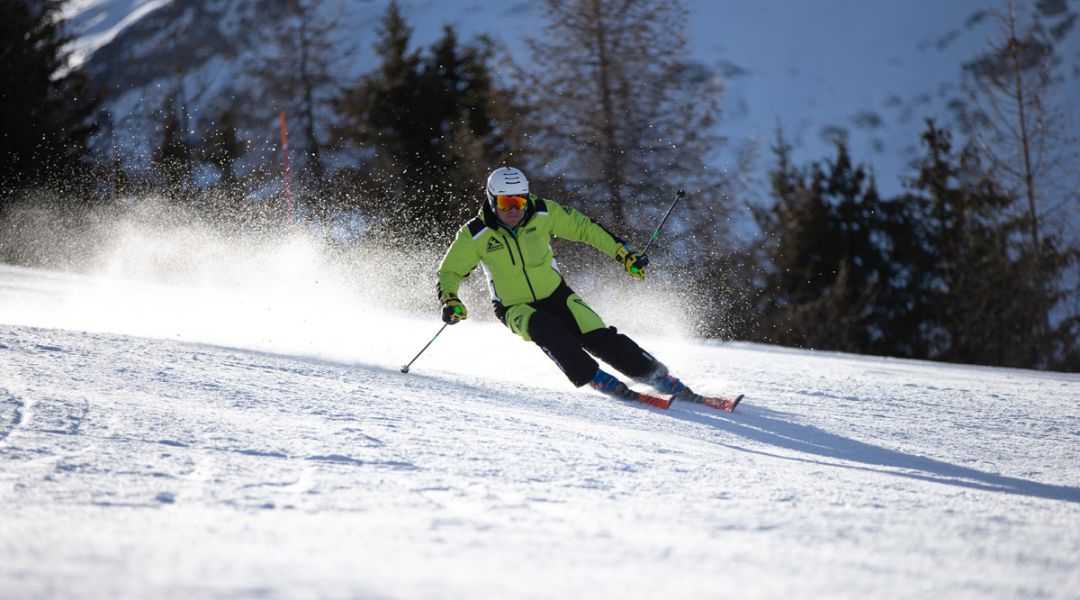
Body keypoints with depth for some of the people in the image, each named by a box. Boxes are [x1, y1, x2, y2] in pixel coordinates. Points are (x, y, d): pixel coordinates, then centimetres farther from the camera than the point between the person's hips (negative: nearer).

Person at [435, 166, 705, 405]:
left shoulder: (542, 213, -13)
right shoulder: (475, 235, -17)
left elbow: (583, 227, -2)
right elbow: (449, 272, -5)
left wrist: (623, 253, -4)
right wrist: (450, 301, -25)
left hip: (555, 295, 2)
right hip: (515, 308, -1)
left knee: (599, 338, -14)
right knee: (546, 329, -35)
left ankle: (662, 380, -8)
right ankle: (595, 379, -28)